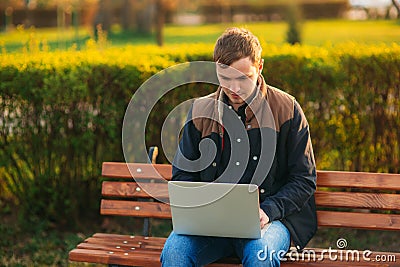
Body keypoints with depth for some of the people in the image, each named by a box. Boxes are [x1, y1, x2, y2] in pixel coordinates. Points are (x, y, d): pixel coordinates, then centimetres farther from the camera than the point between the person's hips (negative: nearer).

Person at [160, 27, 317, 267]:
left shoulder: (286, 109, 0)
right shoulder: (201, 111, 8)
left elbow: (304, 179, 2)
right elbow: (182, 175, 13)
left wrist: (269, 210, -14)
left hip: (271, 217, -2)